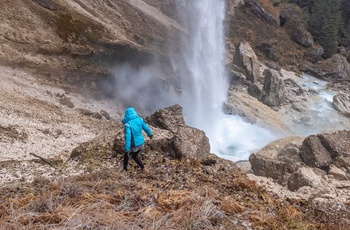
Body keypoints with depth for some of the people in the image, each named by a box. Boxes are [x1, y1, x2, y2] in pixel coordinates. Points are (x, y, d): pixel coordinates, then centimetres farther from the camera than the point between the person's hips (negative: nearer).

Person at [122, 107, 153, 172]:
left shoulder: (128, 124, -28)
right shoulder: (139, 119, -9)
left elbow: (127, 137, -32)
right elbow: (146, 127, 6)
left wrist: (127, 149, -30)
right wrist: (150, 134, 25)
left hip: (133, 146, -5)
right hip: (141, 143, 5)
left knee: (126, 156, 25)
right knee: (134, 156, 31)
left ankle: (125, 170, 43)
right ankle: (143, 168, 33)